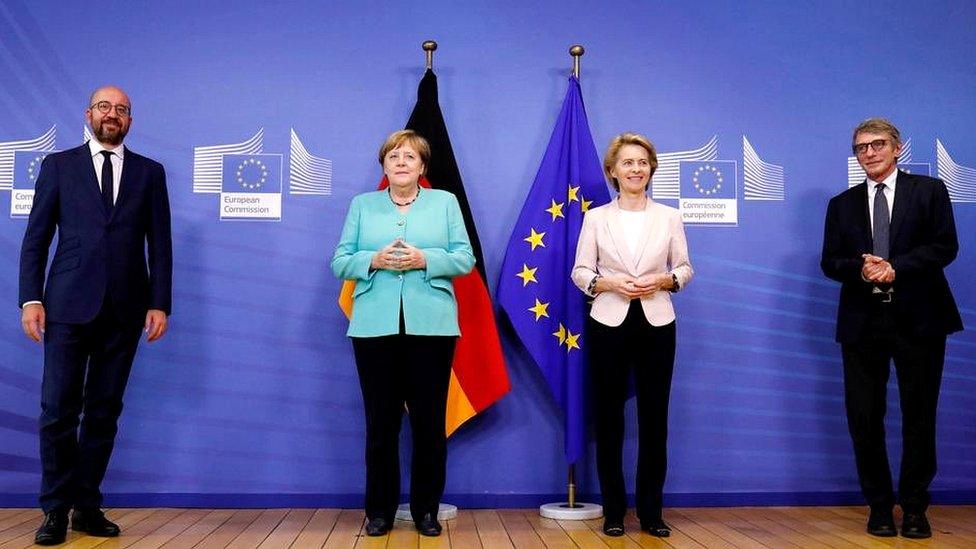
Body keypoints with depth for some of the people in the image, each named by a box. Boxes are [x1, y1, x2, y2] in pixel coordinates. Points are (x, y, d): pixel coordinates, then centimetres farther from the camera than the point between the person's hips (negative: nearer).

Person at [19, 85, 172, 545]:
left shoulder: (150, 172, 11)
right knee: (59, 410, -1)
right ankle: (56, 509, 10)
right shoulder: (58, 165, 9)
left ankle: (87, 507, 15)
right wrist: (31, 299, -4)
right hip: (69, 305, -1)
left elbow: (159, 244, 7)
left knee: (104, 412, 6)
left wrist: (159, 303, -1)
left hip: (125, 309, 1)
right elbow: (36, 237, 5)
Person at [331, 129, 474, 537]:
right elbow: (340, 262, 7)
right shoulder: (362, 205, 13)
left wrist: (424, 259, -13)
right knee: (381, 421, 5)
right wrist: (374, 260, -12)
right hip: (375, 327, 1)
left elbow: (465, 258, 3)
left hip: (431, 326, 0)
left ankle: (426, 509, 18)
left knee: (430, 422, 5)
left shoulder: (445, 202, 11)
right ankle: (379, 510, 18)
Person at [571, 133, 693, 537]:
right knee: (608, 417, 4)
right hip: (609, 324, 0)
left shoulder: (669, 217, 6)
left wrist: (662, 280, -11)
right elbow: (580, 272, 3)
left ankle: (651, 512, 16)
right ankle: (613, 511, 16)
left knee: (654, 417, 4)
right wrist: (610, 283, -14)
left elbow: (685, 268, 8)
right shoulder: (596, 218, 4)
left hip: (656, 324, 1)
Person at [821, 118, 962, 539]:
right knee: (864, 419, 3)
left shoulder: (929, 190, 5)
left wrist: (895, 267, -17)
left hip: (918, 318, -2)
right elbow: (830, 262, 6)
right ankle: (879, 506, 17)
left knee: (919, 416, 5)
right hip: (862, 322, 2)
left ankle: (914, 507, 19)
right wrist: (859, 269, -14)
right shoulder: (842, 204, 12)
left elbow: (945, 246, -5)